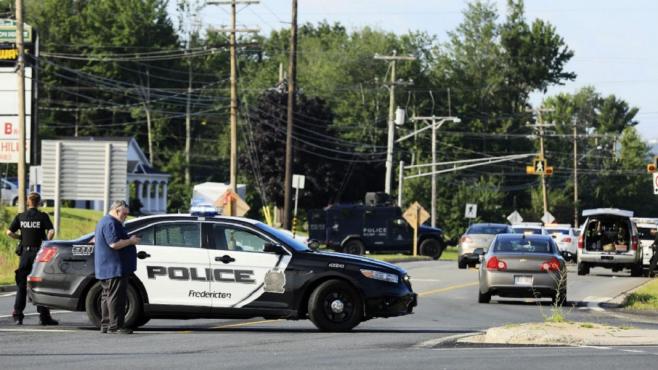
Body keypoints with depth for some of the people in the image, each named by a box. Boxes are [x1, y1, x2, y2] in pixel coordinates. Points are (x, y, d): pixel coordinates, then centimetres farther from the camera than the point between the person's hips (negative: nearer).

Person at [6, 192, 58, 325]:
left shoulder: (20, 217, 4)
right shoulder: (42, 216, -6)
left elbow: (9, 232, 1)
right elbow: (51, 231, -18)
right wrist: (46, 242, -2)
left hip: (25, 252, 3)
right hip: (38, 252, -3)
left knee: (21, 285, 8)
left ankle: (17, 315, 4)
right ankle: (44, 316, 0)